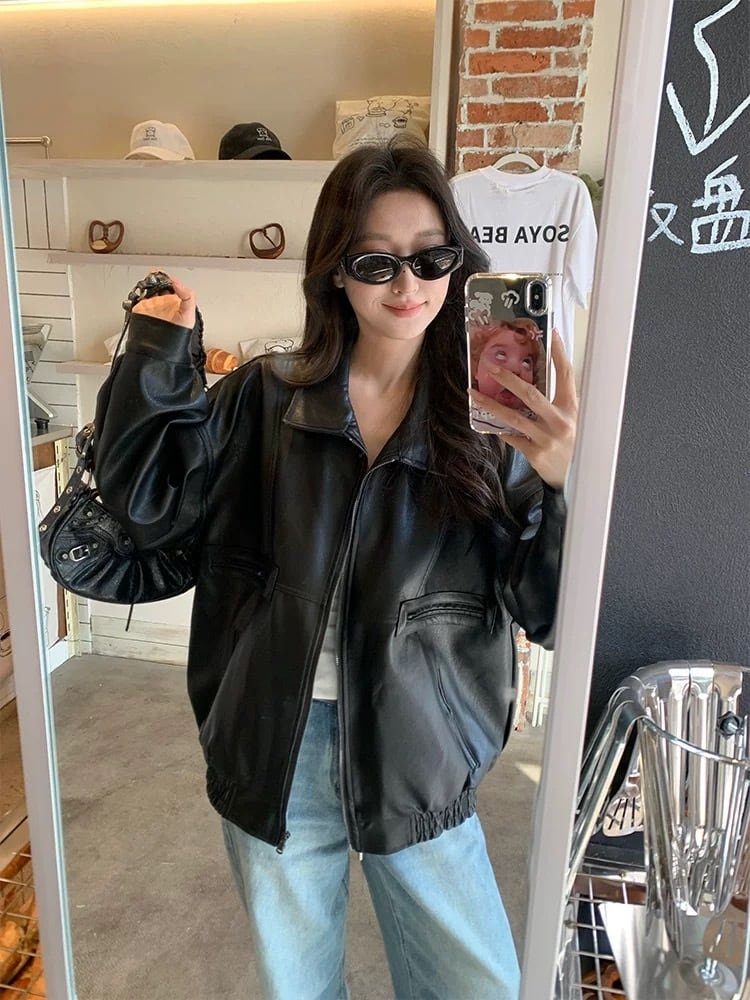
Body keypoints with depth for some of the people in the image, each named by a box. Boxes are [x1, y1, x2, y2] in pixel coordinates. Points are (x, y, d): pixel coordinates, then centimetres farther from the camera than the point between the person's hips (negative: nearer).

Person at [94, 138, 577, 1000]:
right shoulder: (267, 397, -3)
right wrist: (156, 353, -10)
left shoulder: (489, 419, -7)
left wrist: (561, 483, -28)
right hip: (274, 746, 1)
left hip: (417, 757, 0)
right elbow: (146, 500, -4)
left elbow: (547, 611, -10)